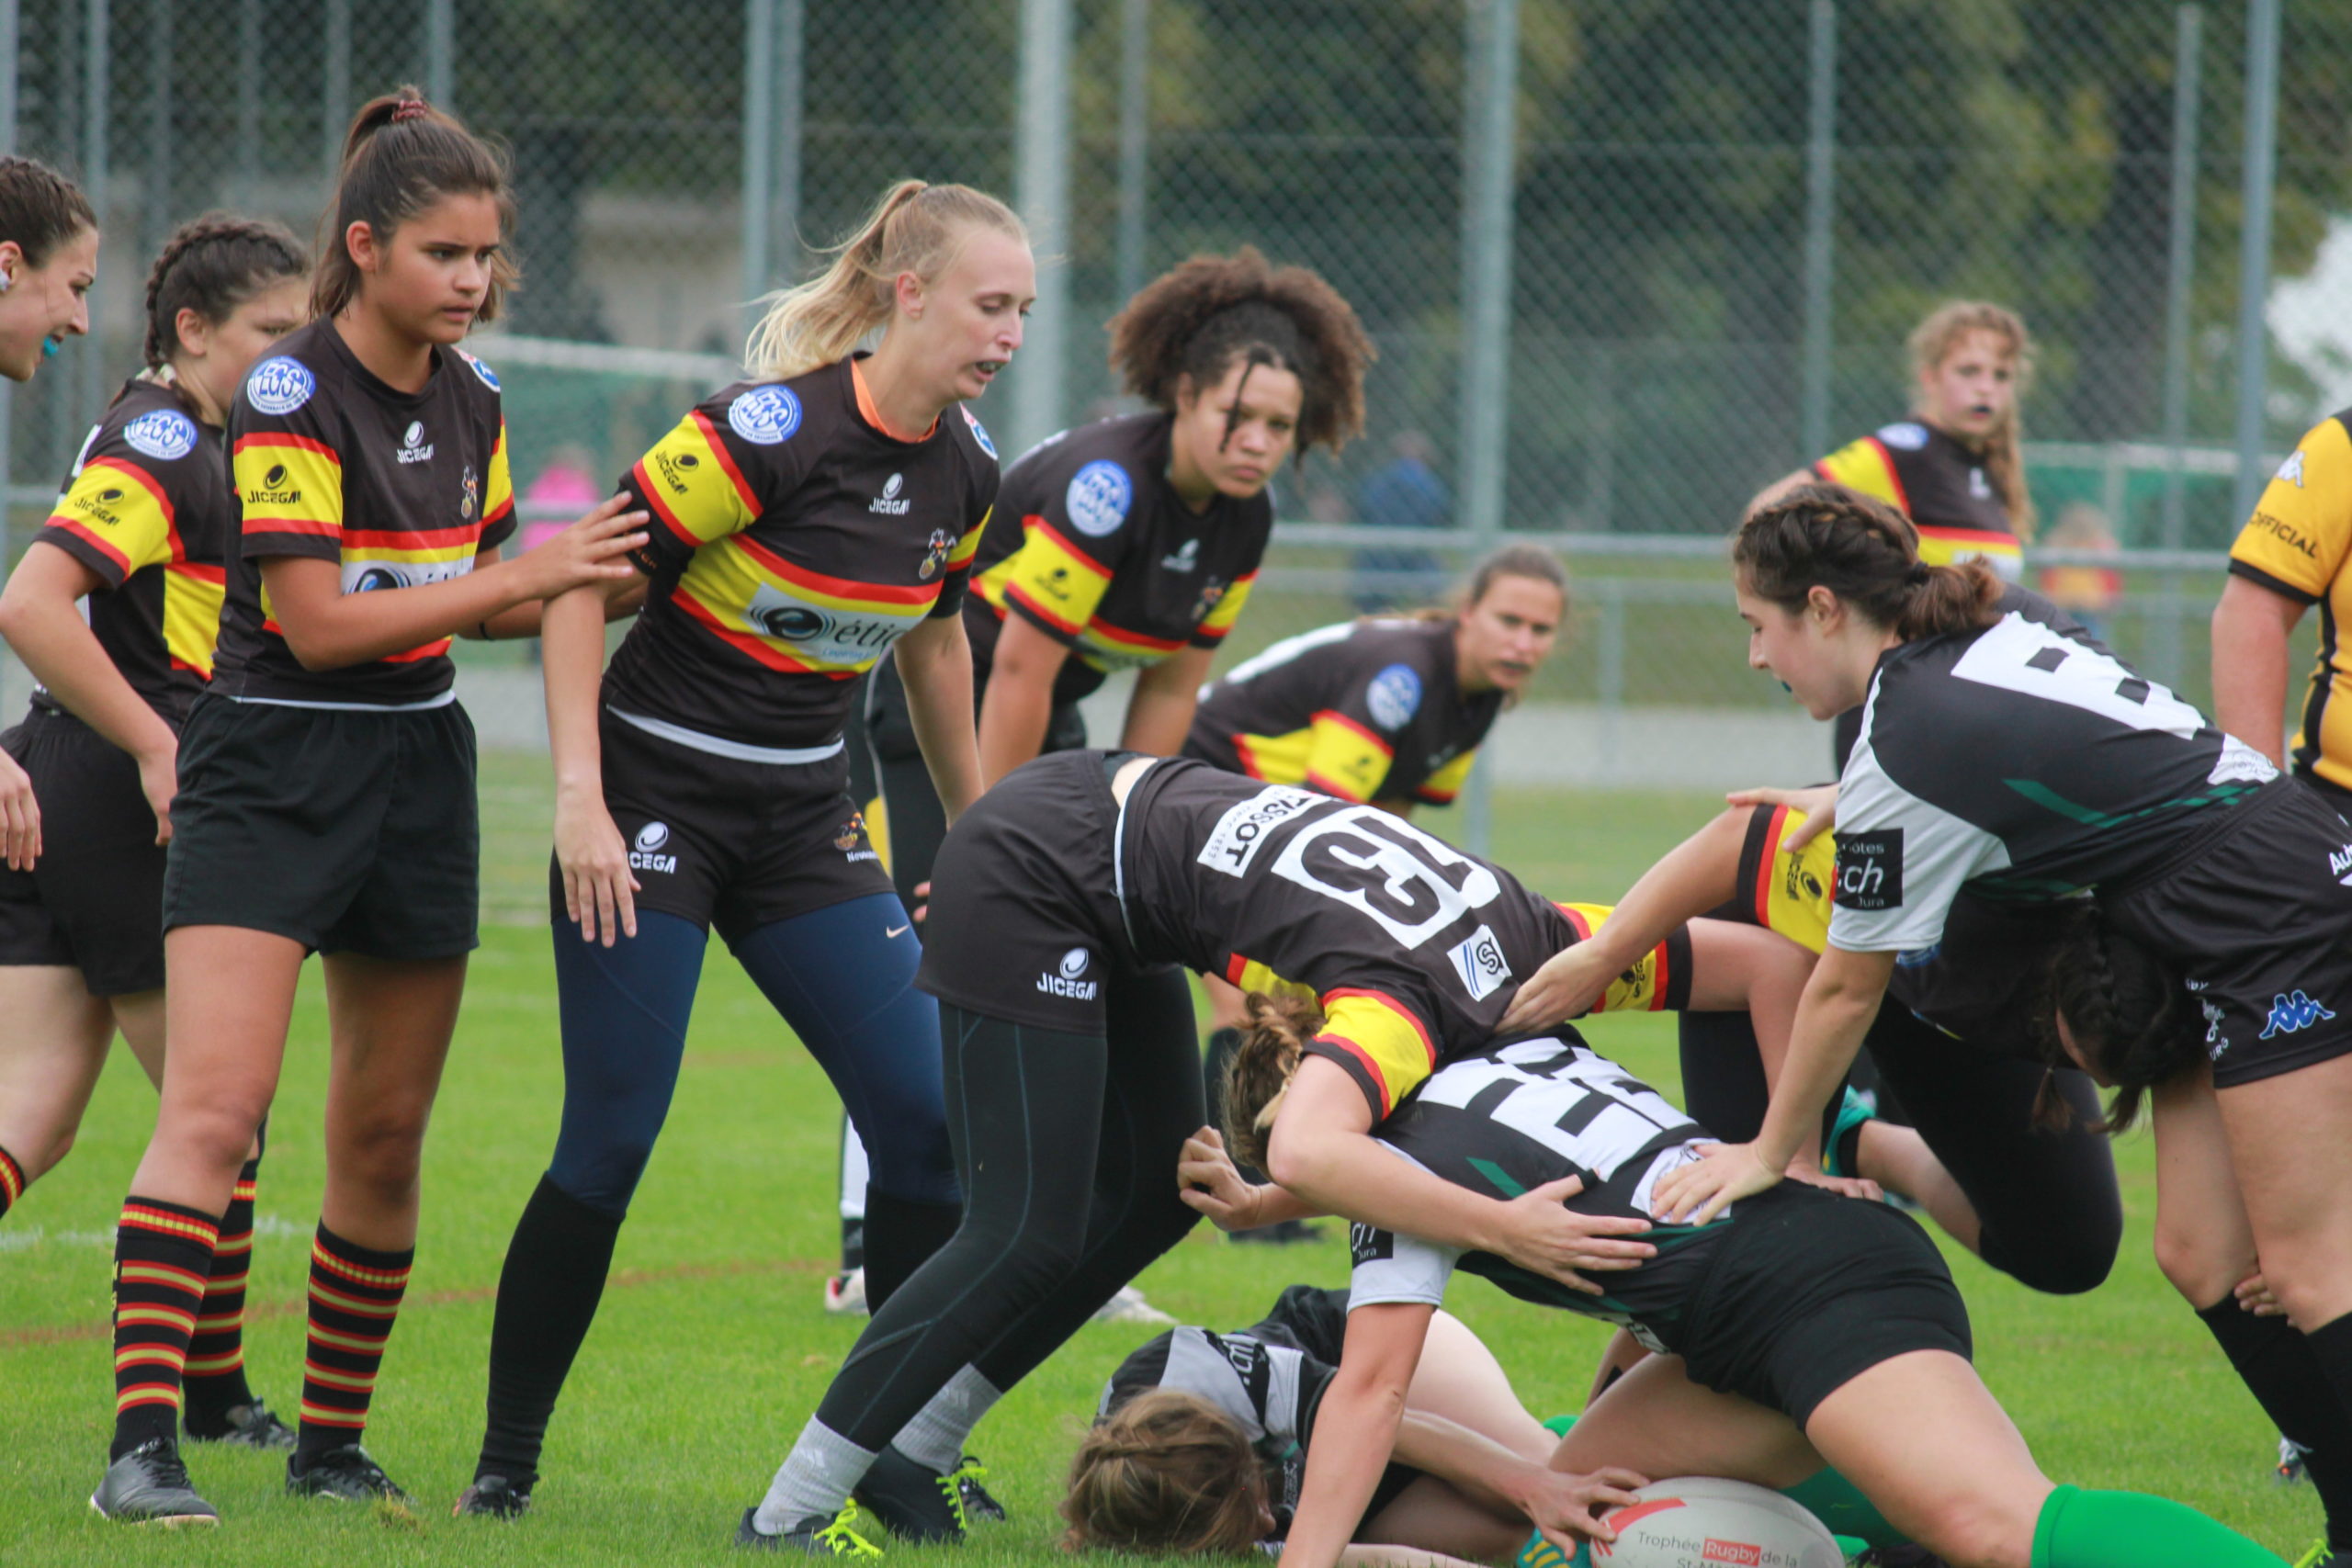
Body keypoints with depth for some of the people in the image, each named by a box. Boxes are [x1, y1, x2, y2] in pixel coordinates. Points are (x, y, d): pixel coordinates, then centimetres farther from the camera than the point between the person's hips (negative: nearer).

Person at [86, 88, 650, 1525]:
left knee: (384, 1139, 9)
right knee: (214, 1109, -18)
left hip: (417, 773, 7)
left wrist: (597, 585, 1)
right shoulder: (290, 397, -15)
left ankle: (333, 1445, 22)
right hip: (270, 774, -7)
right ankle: (142, 1445, -24)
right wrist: (524, 575, -19)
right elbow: (318, 620, -20)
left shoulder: (470, 397, 8)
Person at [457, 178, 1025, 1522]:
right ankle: (506, 1456, 6)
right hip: (657, 799, -6)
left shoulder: (964, 473, 1)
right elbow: (580, 585, -16)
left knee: (927, 1118, -4)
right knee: (611, 1143, -8)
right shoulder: (772, 430, -20)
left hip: (807, 819, 6)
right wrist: (579, 798, -20)